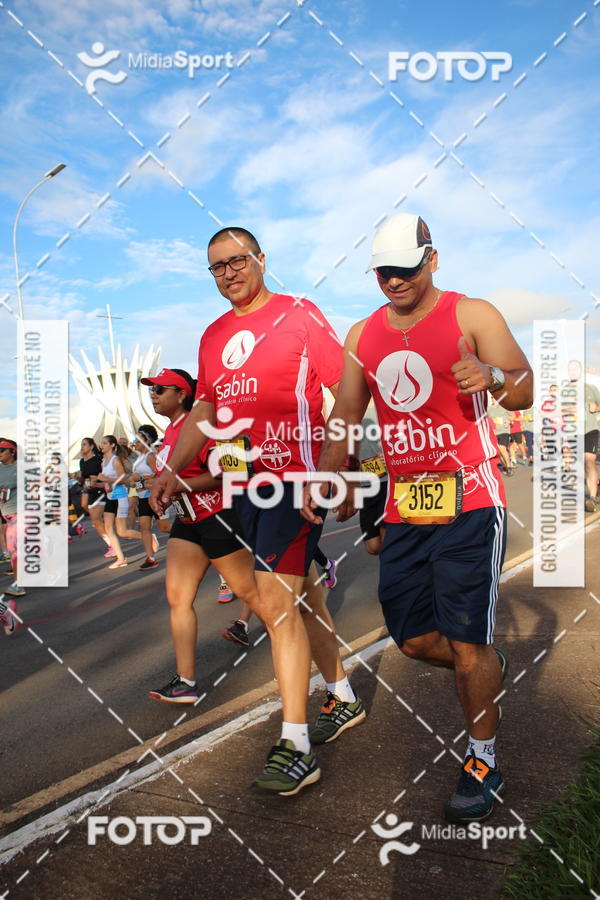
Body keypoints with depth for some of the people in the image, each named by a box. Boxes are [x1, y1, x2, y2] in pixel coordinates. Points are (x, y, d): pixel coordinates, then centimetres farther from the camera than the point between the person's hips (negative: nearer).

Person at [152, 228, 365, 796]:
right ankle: (342, 697, 34)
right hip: (245, 483, 7)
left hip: (298, 478, -7)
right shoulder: (213, 337, 15)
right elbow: (203, 411, 19)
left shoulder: (300, 316, -4)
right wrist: (172, 471, 9)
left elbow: (347, 390, -7)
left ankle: (295, 748, -4)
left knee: (273, 599, -14)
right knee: (298, 591, 16)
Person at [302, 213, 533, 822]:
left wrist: (493, 376, -31)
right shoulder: (362, 336, 12)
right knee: (413, 639, 10)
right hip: (404, 509, 5)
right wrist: (322, 480, 5)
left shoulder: (472, 315, -2)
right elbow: (345, 416, 16)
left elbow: (523, 391, -8)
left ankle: (483, 761, 19)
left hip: (469, 503, -5)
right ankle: (485, 668, 41)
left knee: (468, 643, -3)